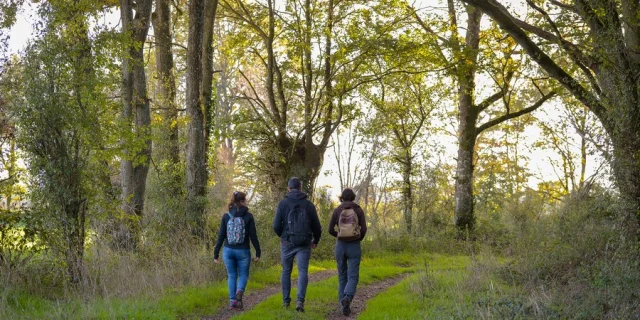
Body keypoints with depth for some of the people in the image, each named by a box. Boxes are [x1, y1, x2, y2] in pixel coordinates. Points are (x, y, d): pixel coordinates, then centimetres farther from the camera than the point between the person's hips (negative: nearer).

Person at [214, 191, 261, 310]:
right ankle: (239, 292, -18)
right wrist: (258, 252, 2)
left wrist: (216, 254, 5)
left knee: (231, 276, 15)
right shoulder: (248, 216, -6)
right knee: (243, 275, 11)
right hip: (243, 251, -2)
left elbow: (221, 236, -1)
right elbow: (253, 236, -6)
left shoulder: (226, 216, -1)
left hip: (228, 251, 2)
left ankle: (232, 301, 9)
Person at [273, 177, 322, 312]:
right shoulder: (308, 204, 1)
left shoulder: (283, 203, -2)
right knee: (303, 272, -2)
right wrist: (316, 241, 21)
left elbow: (276, 226, -6)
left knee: (286, 271, 16)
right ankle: (300, 300, -20)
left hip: (287, 243, 0)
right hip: (304, 244, 0)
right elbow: (316, 226, 3)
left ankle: (286, 301, 21)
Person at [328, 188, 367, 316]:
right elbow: (363, 229, -7)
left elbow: (330, 230, -2)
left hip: (340, 246, 1)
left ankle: (344, 305, 8)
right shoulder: (359, 210, -1)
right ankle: (347, 298, -32)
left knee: (342, 276, 15)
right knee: (353, 278, -2)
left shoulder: (337, 210, 0)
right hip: (354, 247, -1)